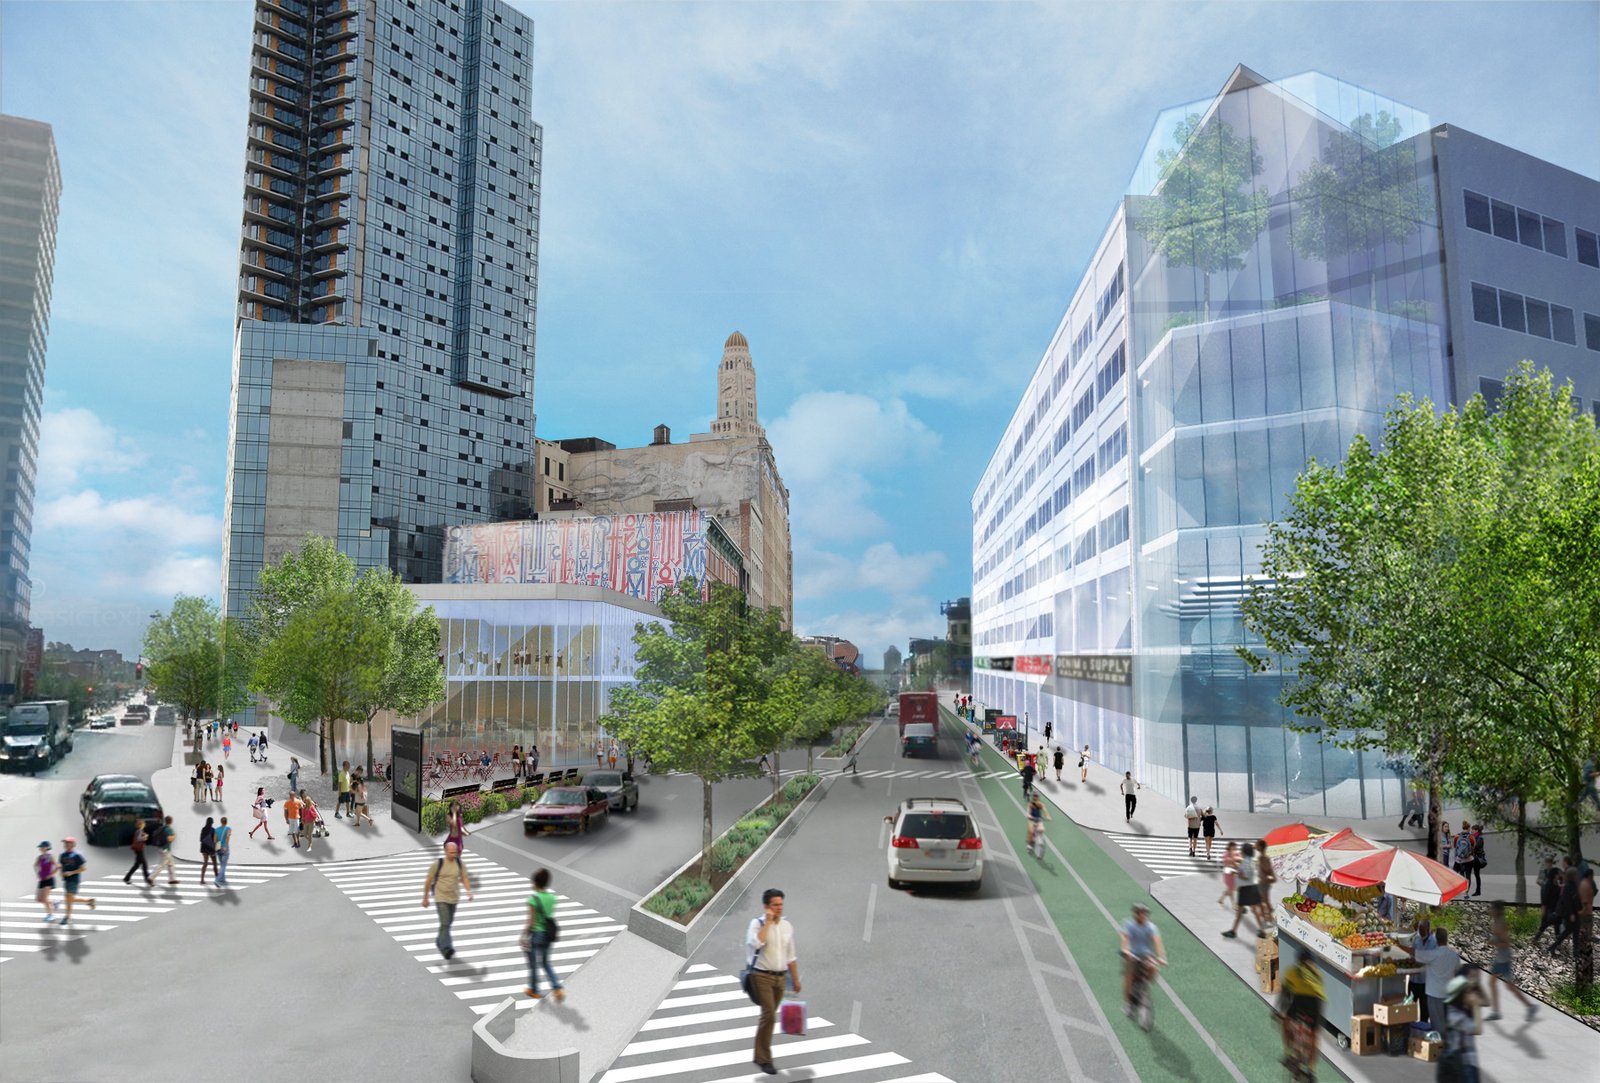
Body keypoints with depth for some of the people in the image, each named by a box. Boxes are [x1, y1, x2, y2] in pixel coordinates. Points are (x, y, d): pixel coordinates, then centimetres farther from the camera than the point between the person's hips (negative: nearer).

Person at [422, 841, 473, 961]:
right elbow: (428, 881, -3)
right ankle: (447, 949, -26)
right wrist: (425, 898, 1)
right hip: (441, 898, -4)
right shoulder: (438, 864, -11)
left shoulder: (459, 863, -2)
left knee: (448, 923, 18)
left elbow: (465, 879, -1)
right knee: (445, 923, -17)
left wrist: (469, 892, -19)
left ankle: (439, 941, 43)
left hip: (454, 898, 4)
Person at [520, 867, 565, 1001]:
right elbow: (552, 915, 5)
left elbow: (531, 921, -18)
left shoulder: (533, 898, -21)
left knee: (533, 964, 17)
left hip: (535, 934, -5)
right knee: (546, 963, 22)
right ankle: (558, 988, 7)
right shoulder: (552, 896, -4)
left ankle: (534, 990, 35)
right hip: (547, 934, 5)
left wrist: (524, 936, -6)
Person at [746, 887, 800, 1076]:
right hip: (762, 976, -5)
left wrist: (796, 979, 14)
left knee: (768, 1017, 13)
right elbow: (756, 943, -30)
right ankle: (764, 1059, -2)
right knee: (769, 1015, -14)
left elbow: (790, 956, 14)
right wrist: (768, 922, -24)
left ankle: (761, 1055, 28)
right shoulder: (757, 923, -9)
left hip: (780, 977, 5)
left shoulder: (787, 925, 6)